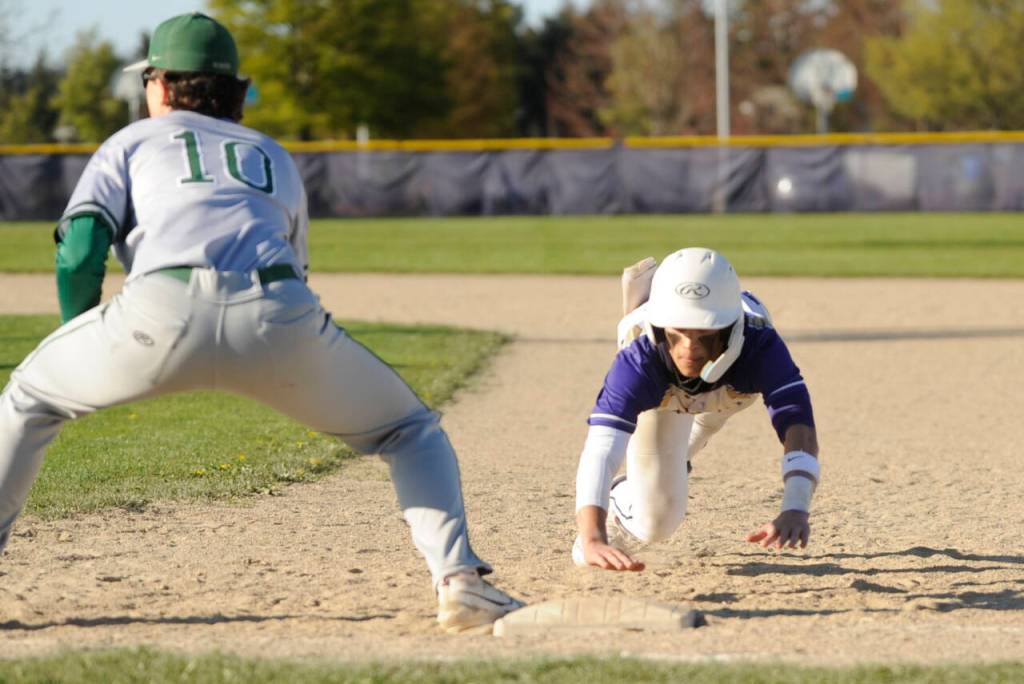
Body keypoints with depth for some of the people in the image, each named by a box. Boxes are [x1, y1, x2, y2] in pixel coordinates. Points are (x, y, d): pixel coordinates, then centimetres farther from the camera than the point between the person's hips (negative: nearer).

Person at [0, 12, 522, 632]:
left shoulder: (133, 142, 27)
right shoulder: (276, 159, 36)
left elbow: (80, 252, 13)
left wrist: (81, 344, 28)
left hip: (164, 308, -2)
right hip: (281, 317, 2)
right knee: (410, 432, 23)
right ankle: (459, 579, 1)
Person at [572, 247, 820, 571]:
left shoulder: (760, 347, -49)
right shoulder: (639, 360, -49)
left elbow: (798, 427, -60)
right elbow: (600, 448, -62)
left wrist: (795, 511, -79)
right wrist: (592, 540, -79)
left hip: (730, 388, 1)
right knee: (656, 519, -2)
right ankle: (623, 499, 29)